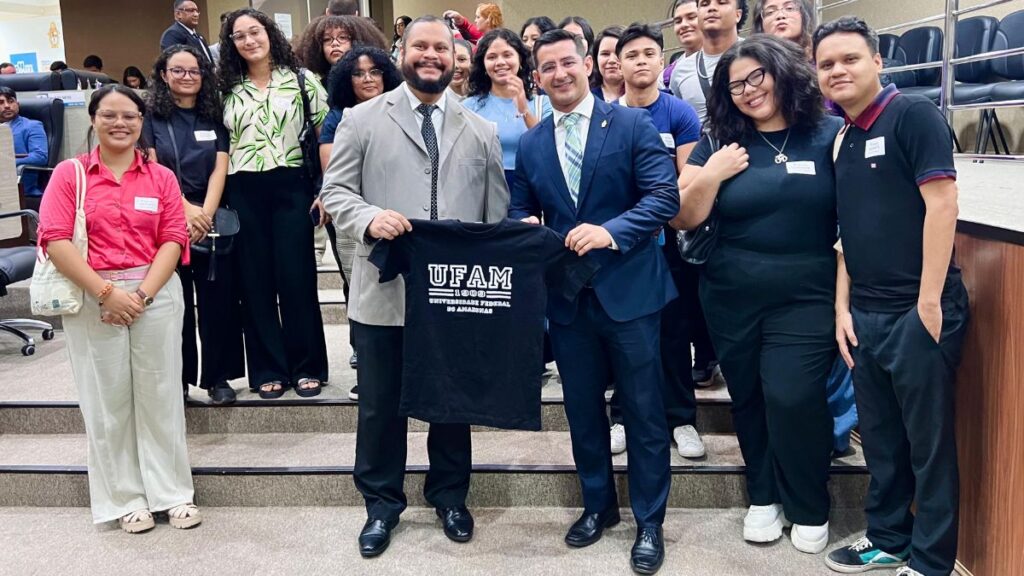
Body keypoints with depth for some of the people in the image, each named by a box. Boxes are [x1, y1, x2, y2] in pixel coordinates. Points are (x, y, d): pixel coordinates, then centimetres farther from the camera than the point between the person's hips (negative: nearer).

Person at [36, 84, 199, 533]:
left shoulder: (161, 177, 7)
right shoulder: (69, 173, 2)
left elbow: (174, 239, 0)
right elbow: (54, 239, -7)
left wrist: (143, 293, -12)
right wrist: (106, 292, -14)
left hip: (156, 295, 1)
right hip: (91, 300, -1)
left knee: (160, 394, 6)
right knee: (107, 399, 6)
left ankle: (173, 493, 19)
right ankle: (126, 499, 19)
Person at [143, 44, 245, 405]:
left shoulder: (214, 118, 10)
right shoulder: (151, 118, 4)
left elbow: (220, 168, 1)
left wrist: (206, 213, -13)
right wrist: (185, 209, -16)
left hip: (211, 220, 2)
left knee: (217, 299, 1)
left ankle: (218, 377, 10)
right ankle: (177, 377, 13)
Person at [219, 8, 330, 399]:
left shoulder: (301, 80, 2)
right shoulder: (226, 90, 9)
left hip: (291, 187, -2)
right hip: (243, 193, 2)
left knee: (297, 277, 0)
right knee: (255, 281, 6)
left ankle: (307, 367, 13)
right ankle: (268, 370, 16)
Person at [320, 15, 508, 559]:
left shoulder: (481, 131, 11)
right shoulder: (363, 119, 4)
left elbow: (498, 216, 8)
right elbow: (335, 189, 0)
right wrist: (370, 218, -21)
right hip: (385, 290, -1)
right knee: (380, 403, 8)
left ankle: (449, 495, 33)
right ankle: (381, 503, 27)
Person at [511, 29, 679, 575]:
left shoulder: (632, 124, -5)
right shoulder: (530, 145, 8)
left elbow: (665, 195, -12)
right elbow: (519, 211, 13)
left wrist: (613, 232, -25)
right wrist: (526, 229, -10)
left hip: (628, 288, -4)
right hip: (566, 296, 4)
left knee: (644, 412, 5)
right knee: (582, 409, 16)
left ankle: (649, 522, 20)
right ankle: (598, 504, 34)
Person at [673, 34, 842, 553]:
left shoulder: (830, 135, -2)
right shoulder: (720, 144, 4)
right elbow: (682, 219, 2)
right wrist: (711, 174, -13)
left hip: (806, 297, -3)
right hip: (732, 299, 3)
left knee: (792, 399, -8)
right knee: (749, 400, 11)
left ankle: (809, 509, 15)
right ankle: (764, 497, 31)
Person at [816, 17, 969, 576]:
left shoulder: (912, 114, -8)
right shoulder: (844, 139, 14)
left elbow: (941, 202, -15)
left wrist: (929, 302, -17)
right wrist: (842, 308, 10)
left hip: (918, 310, -7)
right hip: (866, 314, 7)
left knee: (929, 441, 4)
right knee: (880, 437, 16)